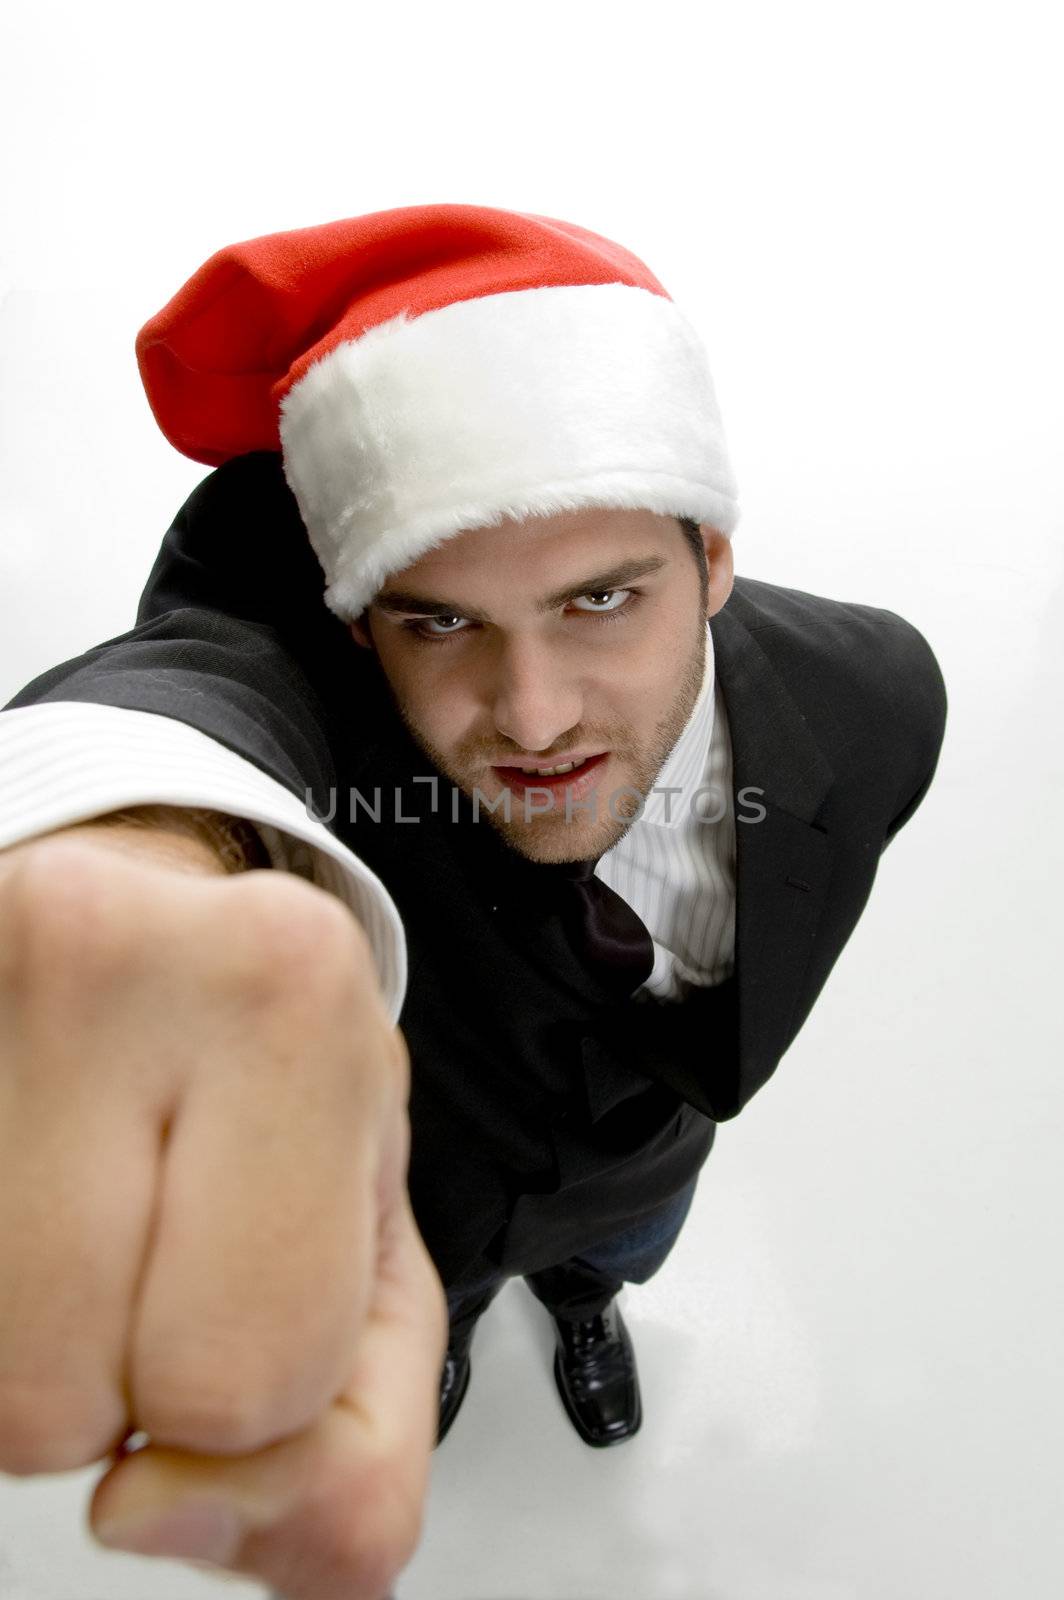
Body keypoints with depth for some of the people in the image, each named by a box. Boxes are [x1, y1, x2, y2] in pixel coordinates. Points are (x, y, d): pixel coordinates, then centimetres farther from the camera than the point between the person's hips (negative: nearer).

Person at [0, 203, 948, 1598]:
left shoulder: (881, 698, -30)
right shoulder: (288, 590, -41)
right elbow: (215, 678, -65)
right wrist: (139, 850, -91)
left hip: (652, 1151, 3)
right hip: (414, 1166, -2)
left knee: (617, 1254, 36)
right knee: (435, 1287, 32)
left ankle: (578, 1293, 75)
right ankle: (458, 1314, 72)